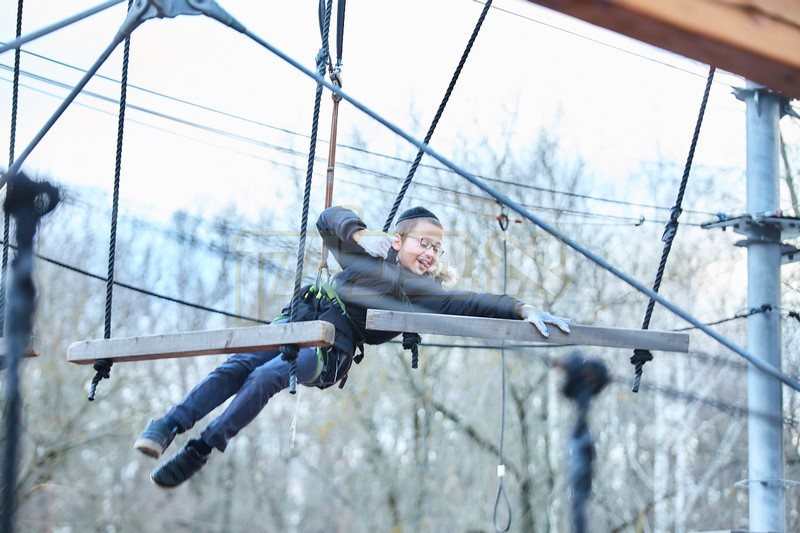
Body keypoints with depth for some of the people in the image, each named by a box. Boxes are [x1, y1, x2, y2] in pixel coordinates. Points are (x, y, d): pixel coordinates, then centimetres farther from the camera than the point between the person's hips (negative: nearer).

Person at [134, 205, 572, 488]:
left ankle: (199, 451, -26)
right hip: (300, 318, 2)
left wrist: (523, 309, -13)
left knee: (264, 378, -26)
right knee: (237, 368, -20)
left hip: (334, 348, -2)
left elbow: (473, 304, 0)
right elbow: (331, 219, 3)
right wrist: (360, 234, -17)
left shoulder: (424, 293, 11)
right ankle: (168, 426, -23)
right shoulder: (369, 253, 12)